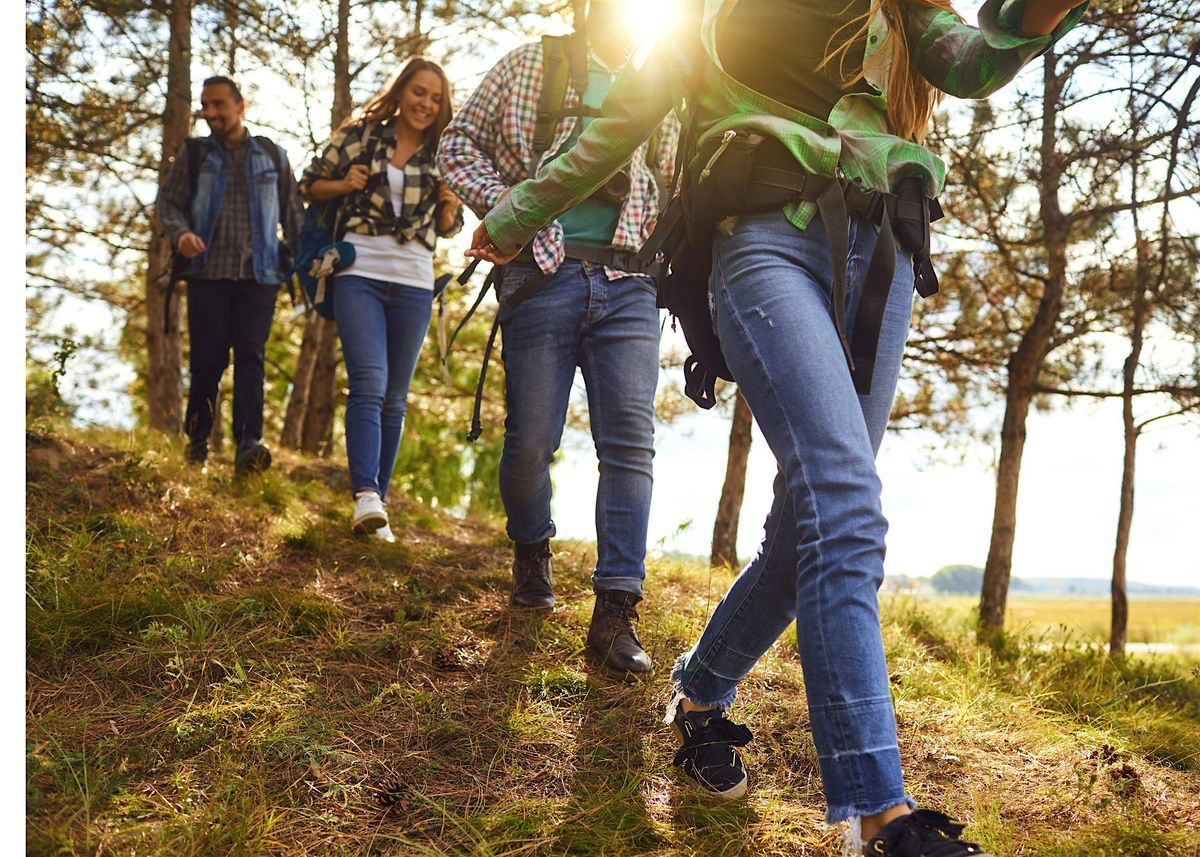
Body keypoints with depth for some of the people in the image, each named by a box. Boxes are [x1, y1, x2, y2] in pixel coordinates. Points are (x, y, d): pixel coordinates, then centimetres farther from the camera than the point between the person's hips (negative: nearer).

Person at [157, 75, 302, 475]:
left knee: (250, 358, -11)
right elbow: (168, 201, 9)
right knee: (207, 359, 1)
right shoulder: (193, 154, 12)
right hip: (207, 273, 1)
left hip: (258, 276, 0)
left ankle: (248, 445, -18)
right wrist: (180, 233, -13)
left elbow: (291, 212, 15)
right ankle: (197, 439, 17)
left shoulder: (272, 155, 13)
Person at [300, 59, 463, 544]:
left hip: (413, 284, 3)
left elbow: (449, 228, 18)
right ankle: (365, 497, -30)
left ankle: (377, 507, 10)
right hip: (359, 273, -3)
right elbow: (310, 185, 13)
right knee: (368, 383, -20)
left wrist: (449, 203, -3)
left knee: (395, 398, 4)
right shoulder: (358, 134, 6)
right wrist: (344, 184, -7)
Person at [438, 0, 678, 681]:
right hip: (545, 272, -2)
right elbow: (460, 143, 8)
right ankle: (532, 553, 30)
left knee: (631, 441, -9)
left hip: (629, 283, 3)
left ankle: (616, 615, -6)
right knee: (531, 440, -1)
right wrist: (508, 208, -8)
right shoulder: (535, 64, 10)